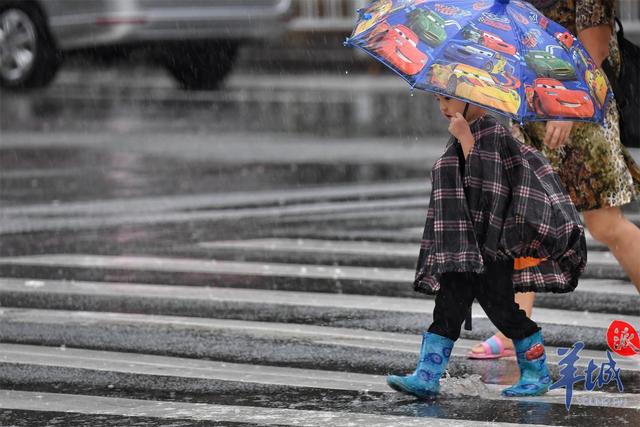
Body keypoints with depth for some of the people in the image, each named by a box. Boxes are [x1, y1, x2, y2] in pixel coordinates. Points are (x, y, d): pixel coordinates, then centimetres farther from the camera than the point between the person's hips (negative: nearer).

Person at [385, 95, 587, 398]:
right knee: (447, 310, 0)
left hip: (491, 245, -8)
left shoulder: (493, 134, -12)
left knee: (500, 308, -4)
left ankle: (537, 374, 10)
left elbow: (483, 178, -24)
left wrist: (466, 139, -22)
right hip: (461, 247, 8)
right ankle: (426, 377, -6)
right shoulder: (460, 138, 15)